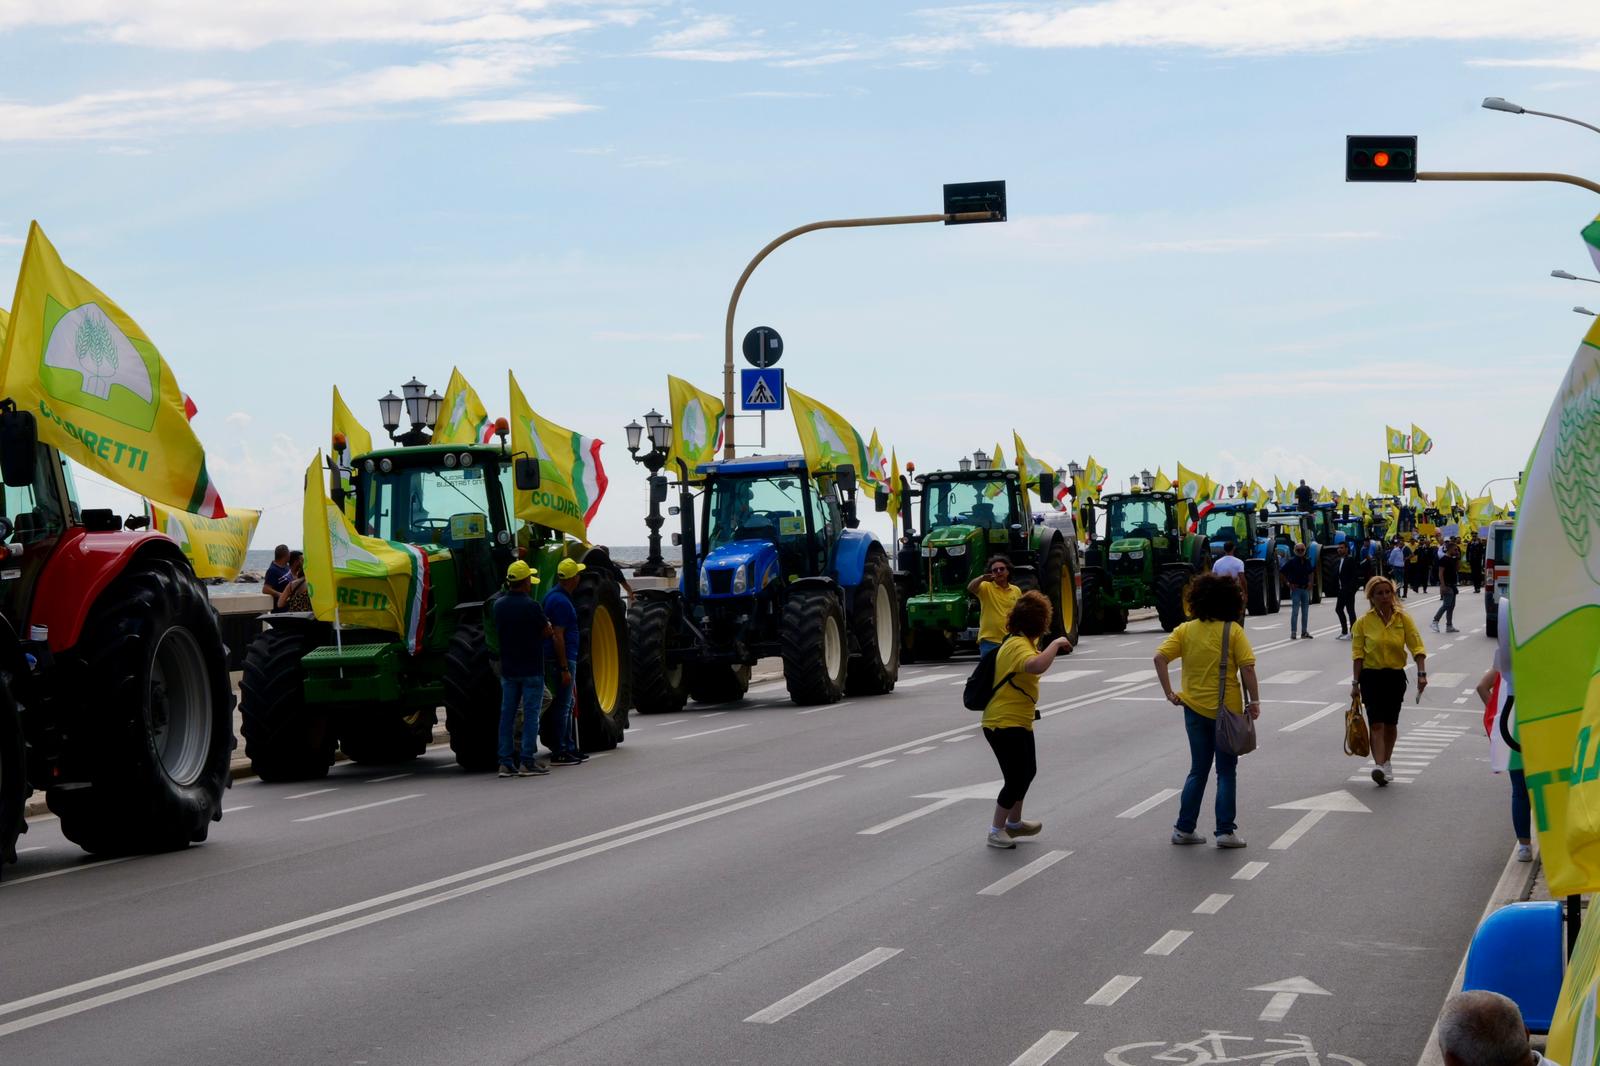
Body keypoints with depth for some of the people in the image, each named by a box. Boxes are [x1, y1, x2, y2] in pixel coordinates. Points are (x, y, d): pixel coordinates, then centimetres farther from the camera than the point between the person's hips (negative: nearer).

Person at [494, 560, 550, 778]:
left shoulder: (499, 605, 2)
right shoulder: (532, 606, -15)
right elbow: (547, 631, -5)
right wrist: (546, 623, 16)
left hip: (508, 669, 5)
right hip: (531, 669, -5)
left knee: (507, 714, 8)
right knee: (531, 715, -2)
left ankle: (505, 762, 8)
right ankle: (527, 762, -4)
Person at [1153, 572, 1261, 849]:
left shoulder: (1186, 630, 1)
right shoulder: (1233, 631, -8)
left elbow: (1160, 657, -9)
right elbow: (1247, 667, -15)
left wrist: (1169, 693, -4)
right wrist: (1254, 701, -8)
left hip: (1195, 709, 3)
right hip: (1227, 709, -3)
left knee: (1198, 770, 16)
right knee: (1226, 772, 7)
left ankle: (1184, 828, 14)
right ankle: (1226, 831, 5)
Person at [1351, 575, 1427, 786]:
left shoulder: (1403, 619, -1)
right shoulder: (1363, 622, -5)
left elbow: (1417, 647, -3)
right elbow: (1358, 654, -4)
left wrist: (1422, 673, -15)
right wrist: (1356, 682, -7)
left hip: (1396, 676, 2)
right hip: (1371, 676, -2)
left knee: (1390, 724, 12)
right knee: (1376, 723, -13)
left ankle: (1386, 763, 29)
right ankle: (1378, 765, -20)